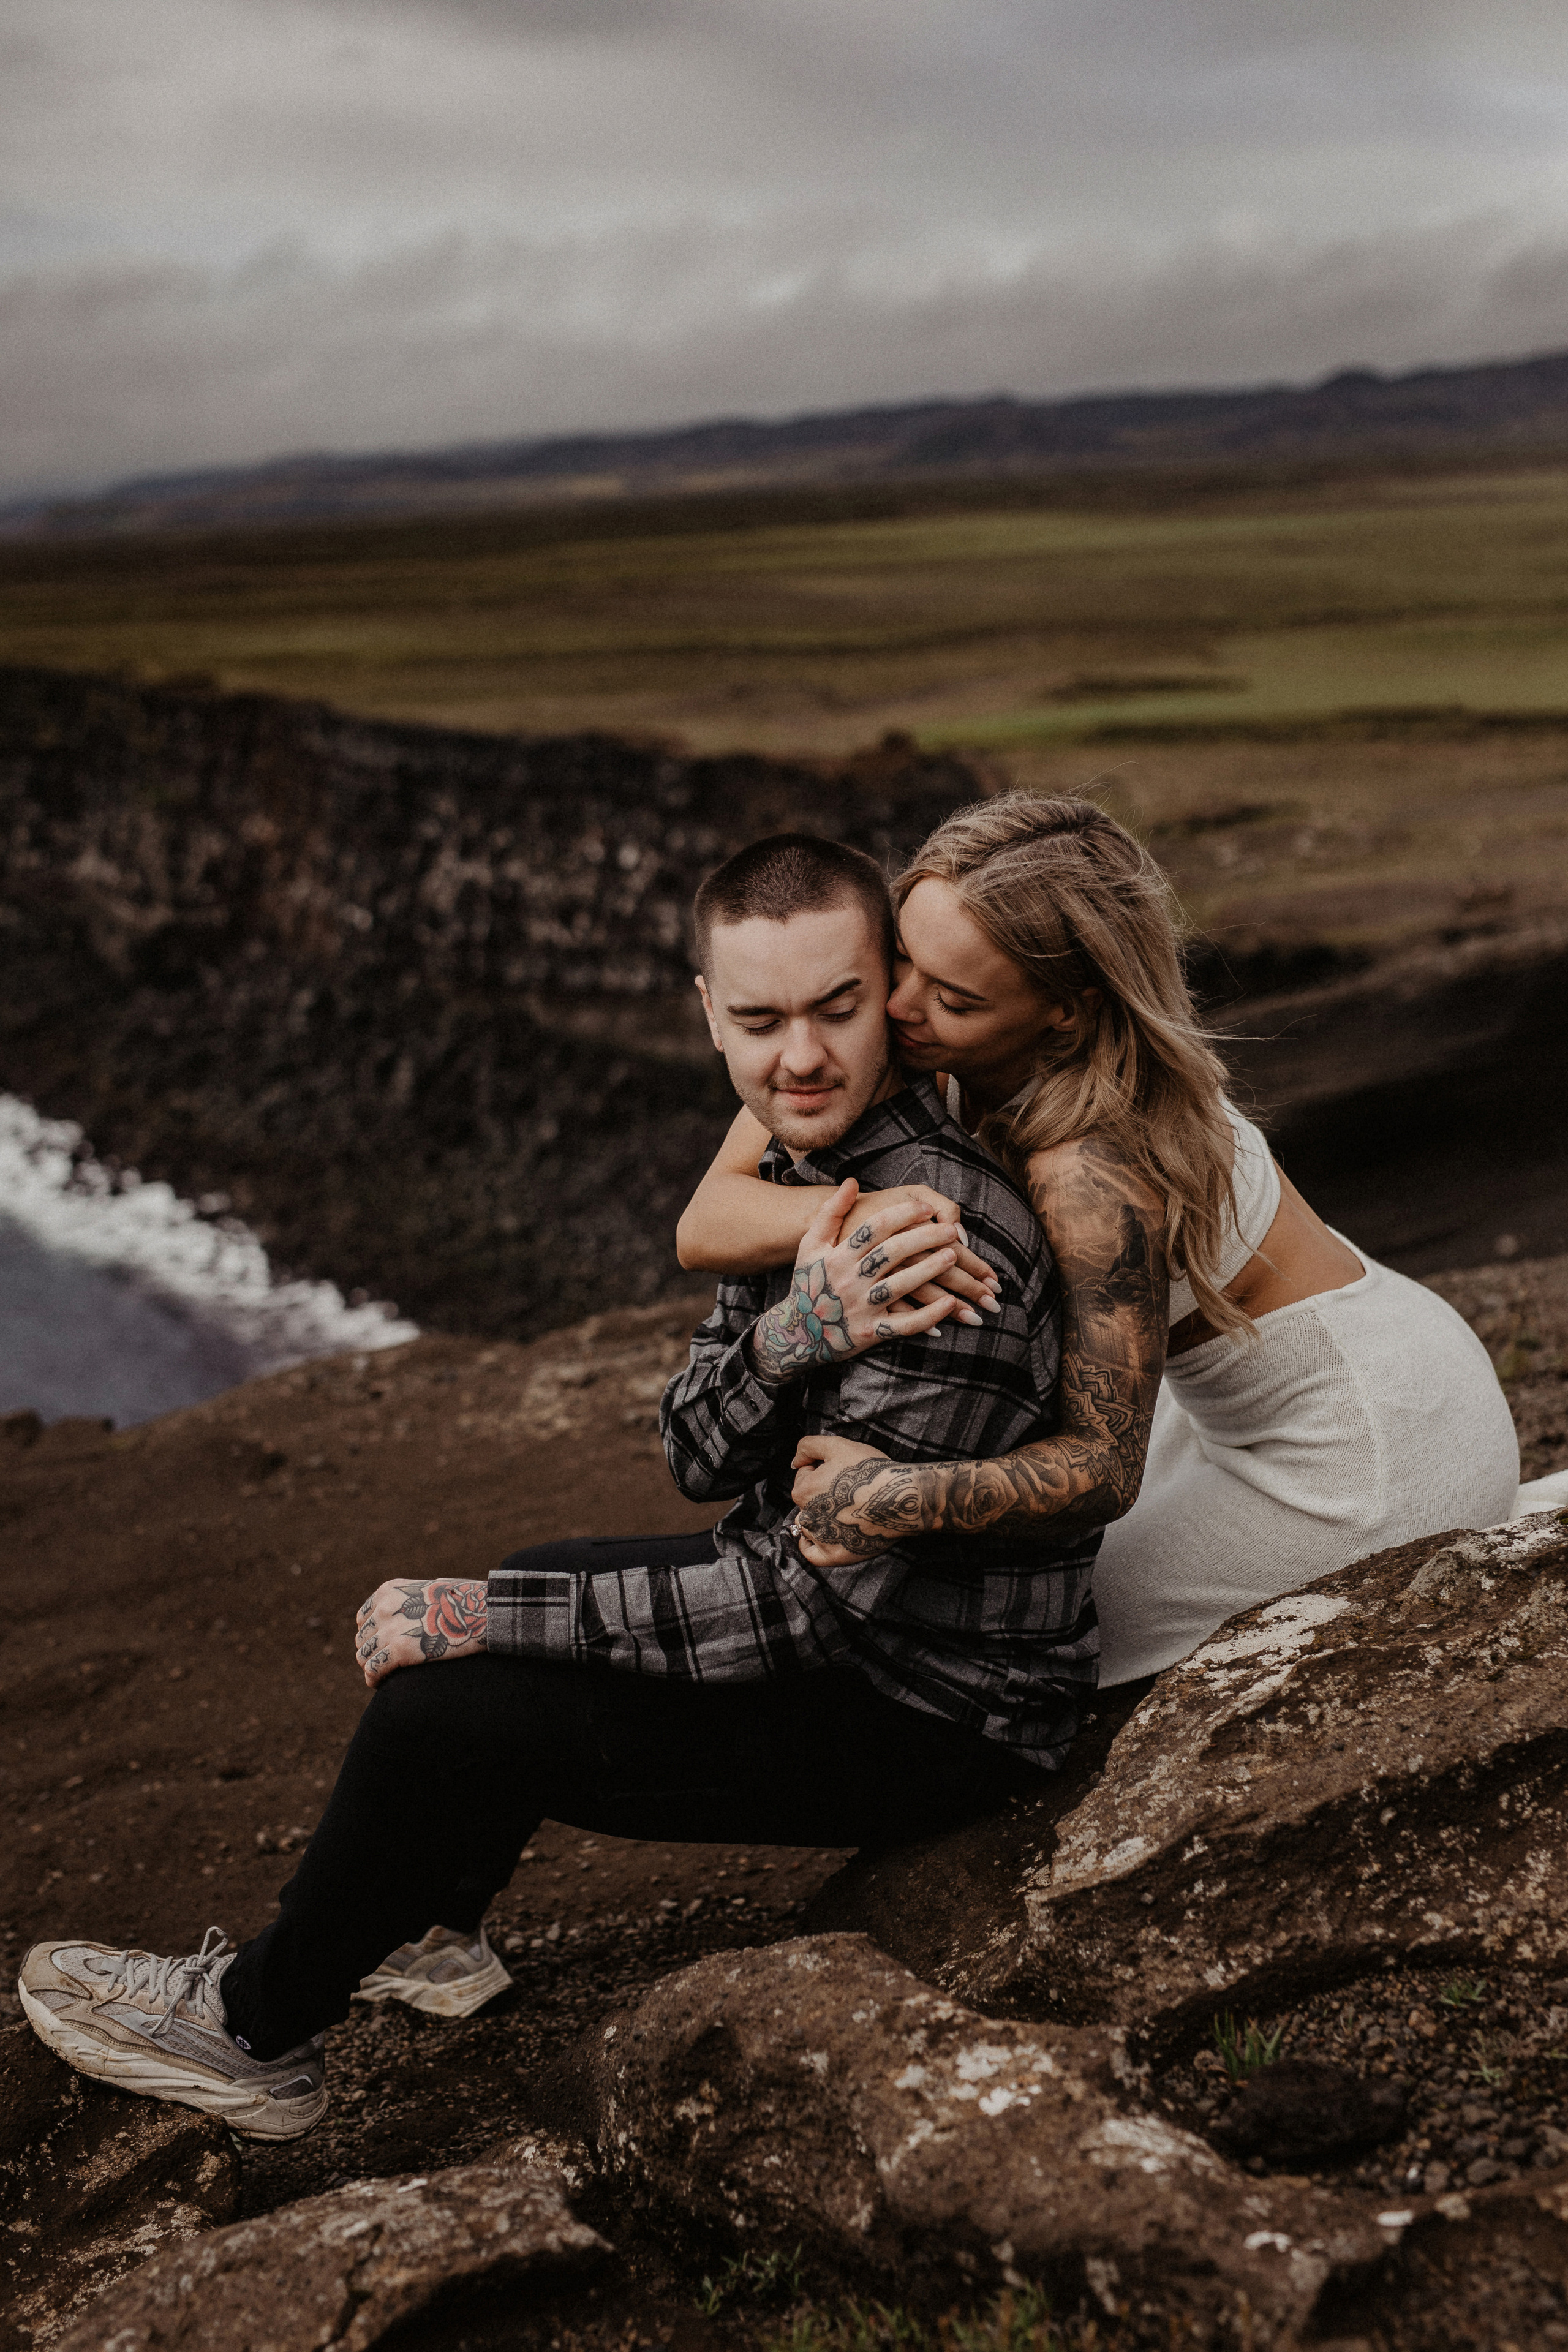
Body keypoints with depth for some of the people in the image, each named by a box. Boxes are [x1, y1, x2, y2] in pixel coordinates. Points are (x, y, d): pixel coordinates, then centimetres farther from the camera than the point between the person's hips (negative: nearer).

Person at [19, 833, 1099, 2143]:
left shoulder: (950, 1238, -29)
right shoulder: (803, 1172, 0)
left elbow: (805, 1603, -28)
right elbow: (703, 1459, -5)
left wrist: (474, 1620, -20)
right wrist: (791, 1330, -29)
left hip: (943, 1711, -9)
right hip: (837, 1608, 9)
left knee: (444, 1712, -11)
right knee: (538, 1589, 22)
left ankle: (258, 2029, 15)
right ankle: (431, 1934, 41)